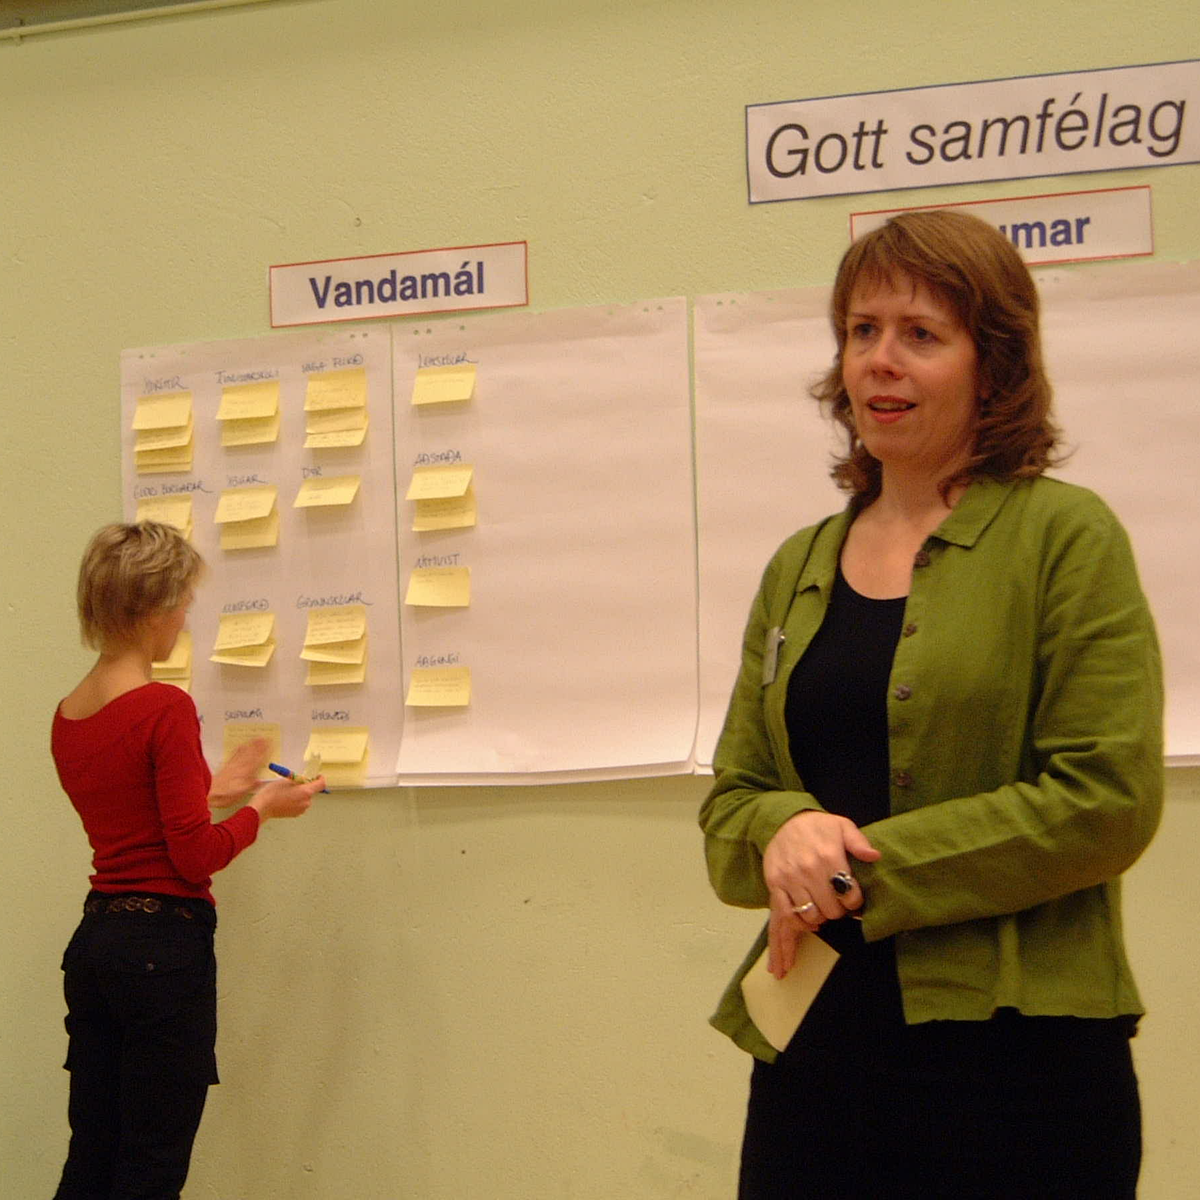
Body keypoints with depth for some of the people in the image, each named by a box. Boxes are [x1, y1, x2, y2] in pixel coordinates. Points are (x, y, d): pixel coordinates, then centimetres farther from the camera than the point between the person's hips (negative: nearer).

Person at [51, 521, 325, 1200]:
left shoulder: (68, 717, 8)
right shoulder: (165, 708, -16)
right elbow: (195, 857, -16)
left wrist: (211, 794, 23)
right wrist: (263, 810, 0)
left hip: (95, 941, 8)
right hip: (164, 948, -8)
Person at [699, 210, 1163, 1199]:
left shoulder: (1065, 535, -5)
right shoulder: (798, 568, 13)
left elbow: (1107, 799, -13)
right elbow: (732, 794, 13)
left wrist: (865, 868, -14)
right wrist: (785, 831, -11)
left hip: (1017, 1056, -5)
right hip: (810, 1051, 5)